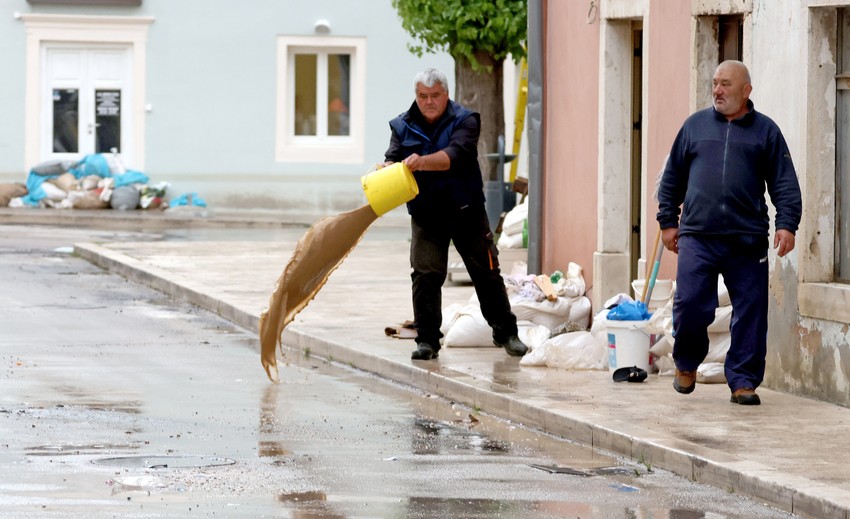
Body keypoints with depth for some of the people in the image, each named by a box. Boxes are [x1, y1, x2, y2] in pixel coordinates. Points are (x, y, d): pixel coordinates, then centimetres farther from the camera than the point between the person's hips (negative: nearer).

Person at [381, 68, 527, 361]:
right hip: (425, 216, 2)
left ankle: (505, 333, 17)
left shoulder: (464, 121, -9)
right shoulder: (403, 126, 3)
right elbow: (393, 159, -7)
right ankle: (427, 340, 1)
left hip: (466, 212, -2)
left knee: (487, 274, 4)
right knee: (425, 276, -7)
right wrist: (387, 169, -32)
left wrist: (422, 162, -42)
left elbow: (455, 155, -25)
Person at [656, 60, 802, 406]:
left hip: (747, 241, 0)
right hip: (697, 236, 0)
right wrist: (668, 221, 13)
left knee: (750, 313, -1)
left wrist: (786, 224, -6)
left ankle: (743, 380, 8)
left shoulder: (766, 131, 9)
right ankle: (686, 364, 18)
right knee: (690, 305, -7)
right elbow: (672, 178, 18)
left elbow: (785, 184, 6)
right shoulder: (695, 125, 12)